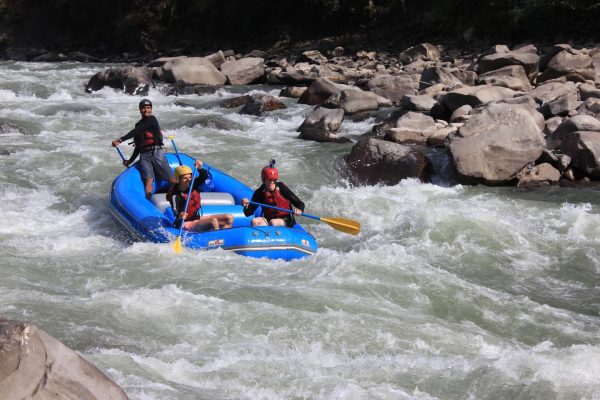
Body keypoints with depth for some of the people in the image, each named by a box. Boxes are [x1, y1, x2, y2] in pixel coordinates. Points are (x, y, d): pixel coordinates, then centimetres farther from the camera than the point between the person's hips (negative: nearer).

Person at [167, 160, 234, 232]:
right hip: (187, 224, -9)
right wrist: (180, 217, -51)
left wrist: (200, 169, -26)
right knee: (213, 221, -32)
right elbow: (176, 213, -27)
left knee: (229, 218, -1)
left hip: (198, 218, 9)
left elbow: (204, 176, -5)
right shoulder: (175, 196, -18)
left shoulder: (192, 185, 2)